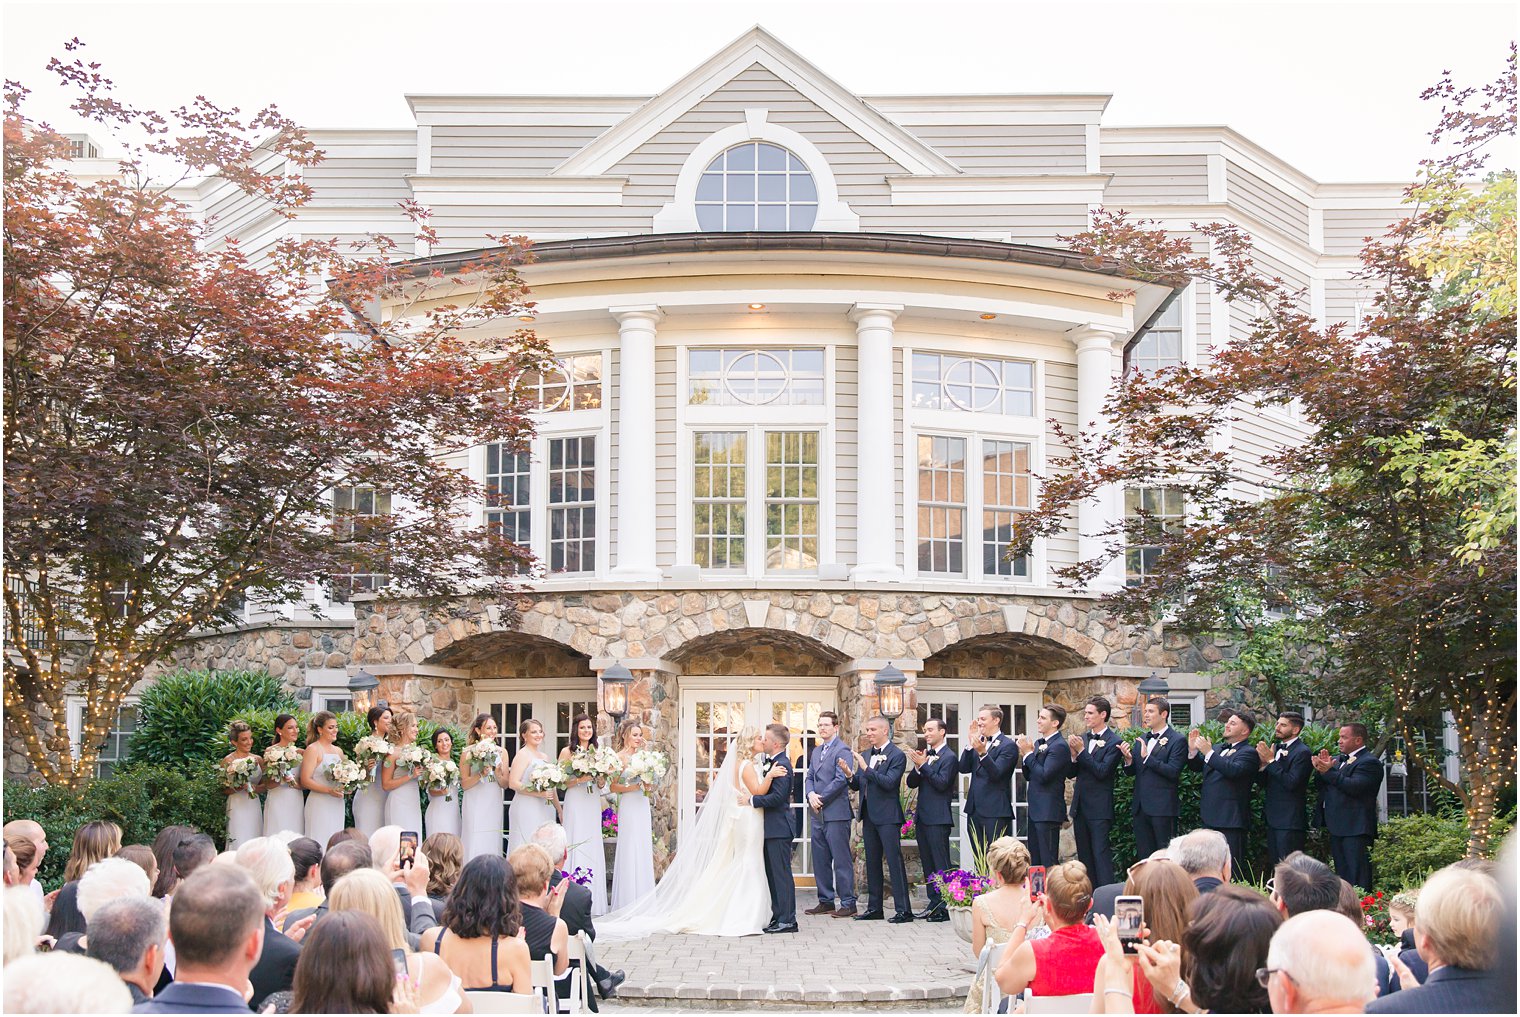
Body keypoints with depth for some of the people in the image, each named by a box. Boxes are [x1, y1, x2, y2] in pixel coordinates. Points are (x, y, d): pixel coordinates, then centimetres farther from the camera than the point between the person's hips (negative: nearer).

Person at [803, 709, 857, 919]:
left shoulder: (842, 750, -8)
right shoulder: (817, 751, 18)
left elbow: (841, 779, -16)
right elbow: (810, 777, 17)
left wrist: (821, 799, -13)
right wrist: (810, 795, -4)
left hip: (836, 813, -8)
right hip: (819, 814, 8)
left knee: (842, 860, -5)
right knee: (820, 860, 11)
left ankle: (848, 903, -1)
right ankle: (826, 901, 19)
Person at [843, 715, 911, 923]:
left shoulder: (897, 756, -9)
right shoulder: (866, 755, 14)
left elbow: (889, 782, -20)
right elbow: (857, 785, 13)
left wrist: (866, 768, -24)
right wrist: (849, 774, -7)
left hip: (887, 816, -8)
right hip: (869, 816, 8)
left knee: (894, 861, -8)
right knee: (872, 862, 12)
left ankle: (903, 910, -6)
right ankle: (875, 908, 20)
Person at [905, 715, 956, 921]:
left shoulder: (948, 757, -8)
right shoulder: (925, 755, 15)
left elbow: (941, 783, -19)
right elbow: (911, 783, 10)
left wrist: (923, 765, -18)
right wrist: (918, 766, -8)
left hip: (938, 818, -9)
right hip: (922, 817, 9)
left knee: (941, 864, -8)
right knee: (927, 864, 12)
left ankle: (946, 907, -7)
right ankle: (934, 904, 18)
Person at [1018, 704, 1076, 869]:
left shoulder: (1059, 746, -14)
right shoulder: (1038, 743, 12)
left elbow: (1044, 775, -23)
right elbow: (1029, 776, 14)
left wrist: (1029, 753, -14)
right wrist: (1026, 754, -1)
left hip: (1048, 811, -9)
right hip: (1035, 810, 9)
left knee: (1048, 861, -6)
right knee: (1035, 860, 12)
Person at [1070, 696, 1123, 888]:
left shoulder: (1113, 742, -9)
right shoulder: (1083, 738, 11)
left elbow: (1102, 771, -18)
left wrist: (1081, 751, -20)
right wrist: (1073, 755, -10)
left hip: (1099, 808, -7)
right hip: (1080, 806, 7)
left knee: (1101, 853, -9)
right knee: (1084, 854, 12)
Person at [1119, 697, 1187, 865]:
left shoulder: (1177, 741, -6)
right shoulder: (1141, 740, 14)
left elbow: (1173, 772, -17)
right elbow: (1132, 772, 12)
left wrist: (1147, 757, -20)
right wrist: (1128, 760, -9)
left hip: (1163, 808, -6)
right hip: (1141, 807, 7)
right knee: (1143, 856, 10)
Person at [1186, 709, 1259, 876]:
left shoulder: (1248, 753, -9)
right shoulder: (1218, 749, 17)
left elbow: (1234, 770, -26)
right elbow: (1196, 766, 19)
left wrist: (1209, 752, -24)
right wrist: (1193, 750, -1)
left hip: (1230, 819, -8)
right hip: (1210, 818, 8)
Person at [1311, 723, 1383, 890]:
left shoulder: (1369, 763, -9)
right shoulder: (1339, 760, 18)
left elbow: (1354, 787, -23)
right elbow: (1322, 787, 15)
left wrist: (1329, 772, -21)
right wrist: (1320, 770, -4)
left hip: (1355, 829, -9)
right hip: (1337, 827, 9)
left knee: (1357, 878, -11)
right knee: (1341, 876, 13)